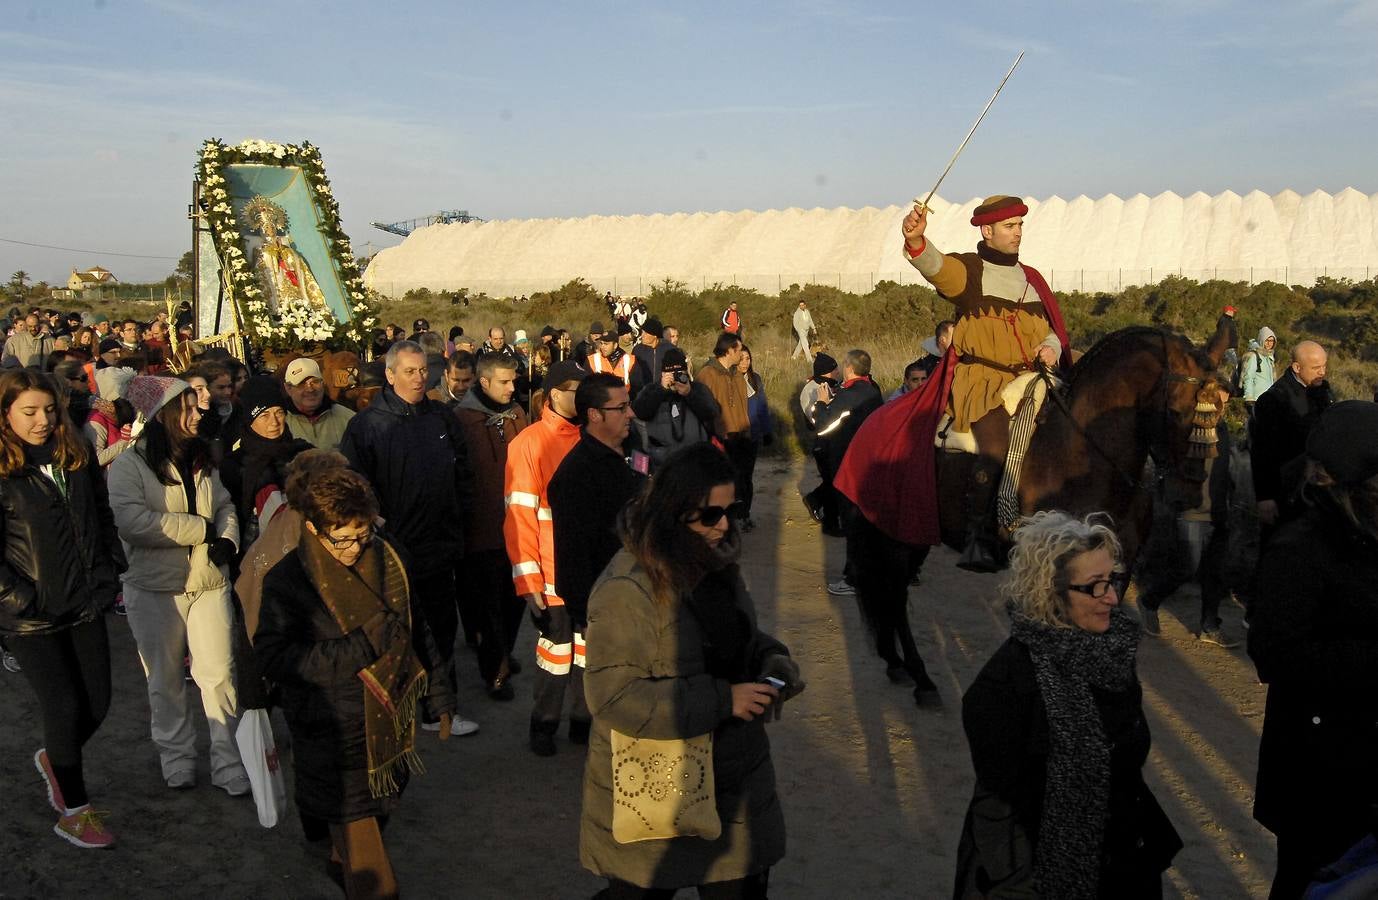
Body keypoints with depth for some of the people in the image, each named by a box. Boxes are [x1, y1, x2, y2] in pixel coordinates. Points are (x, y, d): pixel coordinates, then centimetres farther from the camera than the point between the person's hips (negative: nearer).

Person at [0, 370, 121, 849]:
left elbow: (102, 519, 13)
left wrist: (104, 577, 6)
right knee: (65, 707, 2)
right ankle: (73, 812, 21)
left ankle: (53, 758, 42)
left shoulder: (77, 457, 5)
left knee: (97, 703, 10)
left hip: (86, 607, 5)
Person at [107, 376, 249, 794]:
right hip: (155, 587, -3)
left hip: (209, 582, 4)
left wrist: (227, 539, -7)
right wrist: (201, 528, -18)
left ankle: (229, 762, 11)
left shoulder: (201, 460, 11)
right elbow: (132, 520, -24)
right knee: (165, 680, 11)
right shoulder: (129, 465, -10)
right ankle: (176, 759, 28)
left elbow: (225, 505, 16)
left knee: (220, 675, 1)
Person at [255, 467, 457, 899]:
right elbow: (275, 657, -21)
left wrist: (438, 697, 17)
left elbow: (417, 630, 11)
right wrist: (361, 648, -25)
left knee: (376, 816, 21)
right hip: (336, 740, -5)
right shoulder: (287, 581, -13)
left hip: (391, 726, 5)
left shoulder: (386, 557, 0)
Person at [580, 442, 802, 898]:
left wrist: (774, 663, -6)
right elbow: (614, 697, -25)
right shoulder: (627, 589, -23)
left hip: (735, 773, 7)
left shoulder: (717, 563, 2)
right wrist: (722, 701, -26)